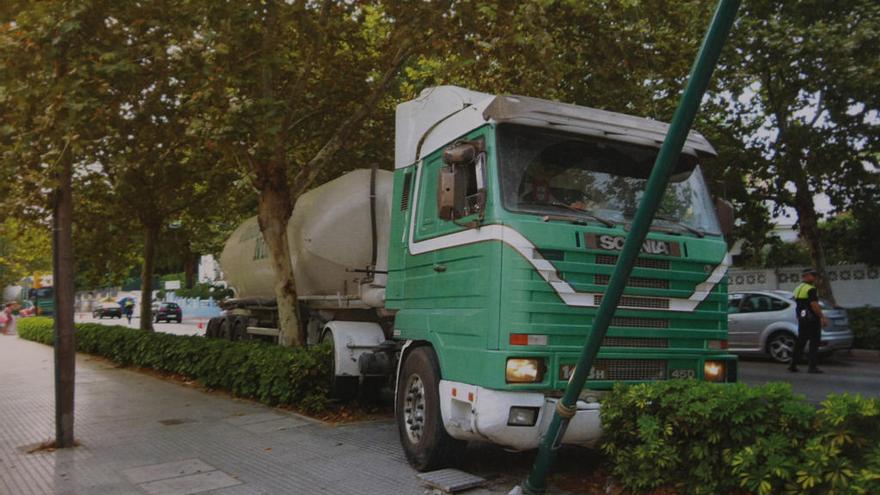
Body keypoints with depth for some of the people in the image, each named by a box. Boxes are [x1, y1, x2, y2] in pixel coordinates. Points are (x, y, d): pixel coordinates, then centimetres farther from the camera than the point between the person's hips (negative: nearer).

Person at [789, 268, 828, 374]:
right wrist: (822, 317, -16)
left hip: (801, 318, 8)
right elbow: (814, 305, -21)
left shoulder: (797, 289, 14)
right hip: (812, 319, -8)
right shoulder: (811, 289, -13)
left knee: (800, 342, 13)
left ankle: (793, 365, 13)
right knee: (814, 343, -3)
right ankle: (812, 367, -3)